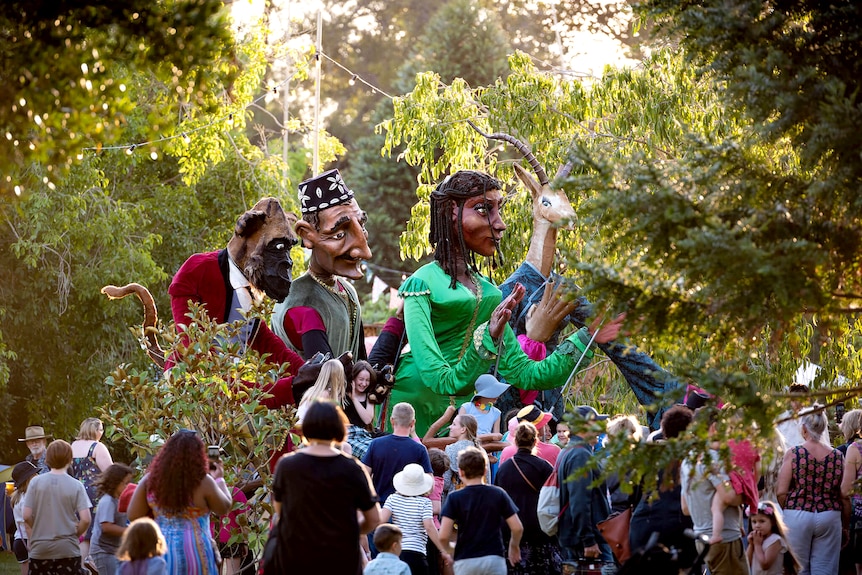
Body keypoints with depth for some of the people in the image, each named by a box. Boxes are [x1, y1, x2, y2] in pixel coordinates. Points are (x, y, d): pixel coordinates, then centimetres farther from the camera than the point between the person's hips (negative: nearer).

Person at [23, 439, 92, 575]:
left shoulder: (36, 482, -3)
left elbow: (27, 516, -5)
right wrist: (75, 534, 7)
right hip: (67, 550, -1)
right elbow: (85, 520, -12)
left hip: (40, 550, 1)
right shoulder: (76, 486, -6)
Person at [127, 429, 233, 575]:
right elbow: (225, 508, 7)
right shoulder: (202, 482, -10)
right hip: (194, 554, -4)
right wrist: (219, 479, 22)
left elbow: (133, 515, 3)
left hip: (160, 552, 4)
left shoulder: (151, 480, -1)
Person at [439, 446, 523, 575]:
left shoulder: (455, 498, -3)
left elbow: (443, 536, -10)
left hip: (465, 561, -1)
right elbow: (517, 528, 0)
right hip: (494, 559, 1)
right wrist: (514, 547, 20)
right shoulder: (498, 494, 1)